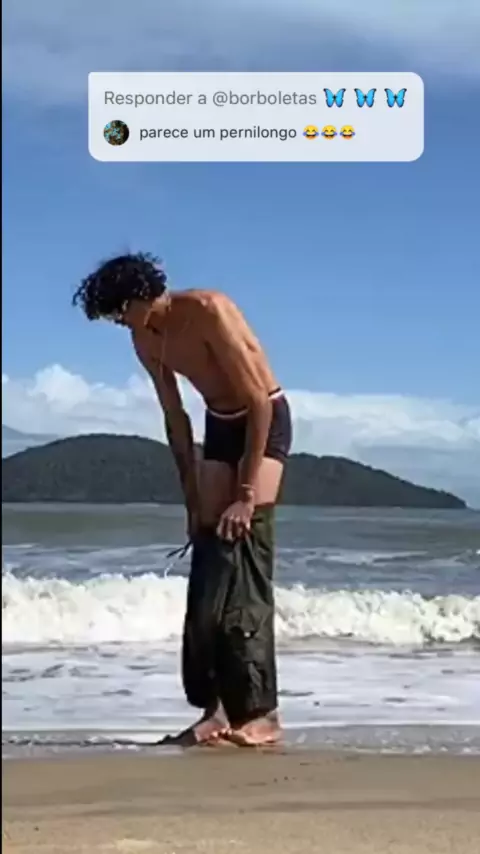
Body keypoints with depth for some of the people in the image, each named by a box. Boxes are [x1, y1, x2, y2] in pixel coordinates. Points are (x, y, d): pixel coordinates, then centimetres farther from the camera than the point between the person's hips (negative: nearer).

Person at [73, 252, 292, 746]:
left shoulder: (208, 311, -24)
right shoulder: (145, 341, -1)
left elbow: (259, 402, -23)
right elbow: (175, 420, 8)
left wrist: (246, 494, -24)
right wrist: (192, 497, 5)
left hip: (265, 421, -7)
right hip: (220, 425, 7)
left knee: (243, 560, -16)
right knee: (208, 561, 0)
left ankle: (261, 713, -13)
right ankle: (216, 707, 5)